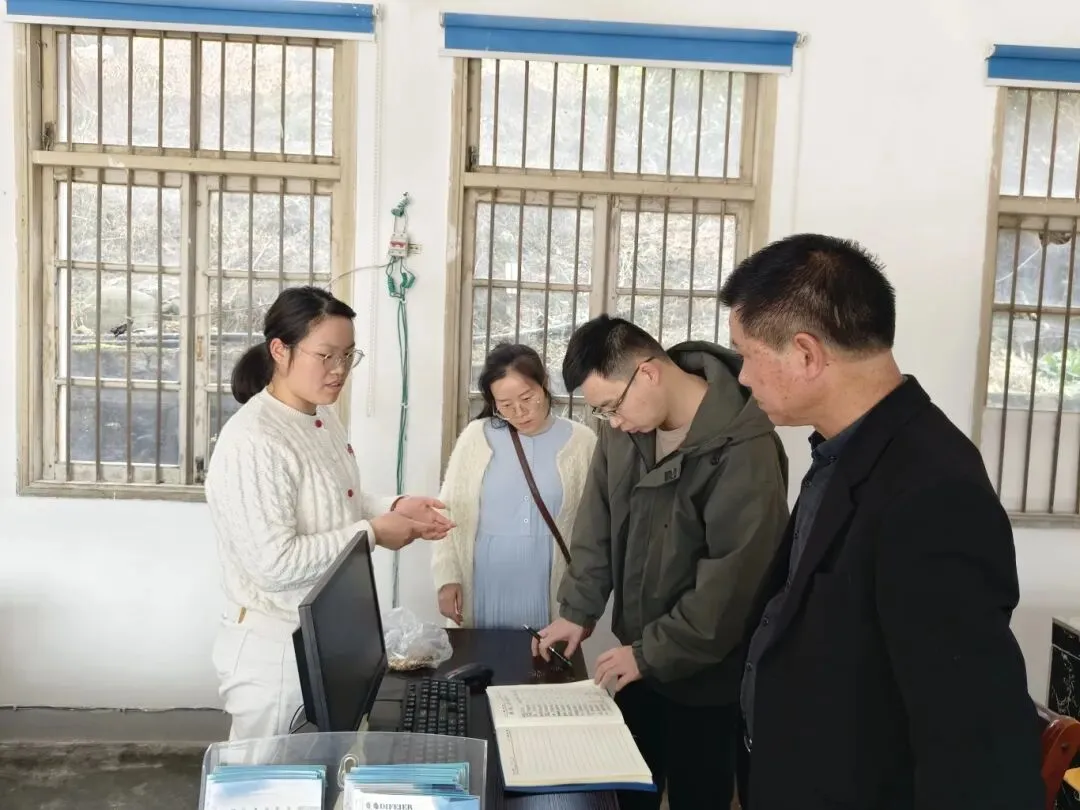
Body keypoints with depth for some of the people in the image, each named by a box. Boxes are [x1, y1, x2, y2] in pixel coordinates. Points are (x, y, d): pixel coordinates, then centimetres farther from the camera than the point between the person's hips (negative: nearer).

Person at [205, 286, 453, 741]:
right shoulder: (252, 442, -25)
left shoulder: (324, 418, 4)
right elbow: (275, 564, -28)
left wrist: (392, 510, -3)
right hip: (276, 649, -8)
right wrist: (372, 534, -22)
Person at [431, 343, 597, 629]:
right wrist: (447, 576, -3)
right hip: (482, 595, 1)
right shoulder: (475, 437, 0)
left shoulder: (581, 441, -2)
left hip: (550, 598, -1)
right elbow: (449, 511, 4)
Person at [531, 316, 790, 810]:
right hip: (638, 657, 6)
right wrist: (578, 610, 1)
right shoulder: (626, 425, -5)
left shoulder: (744, 450, -26)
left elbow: (733, 581, -24)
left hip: (704, 674, -6)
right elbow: (597, 523, 6)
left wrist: (652, 653, -18)